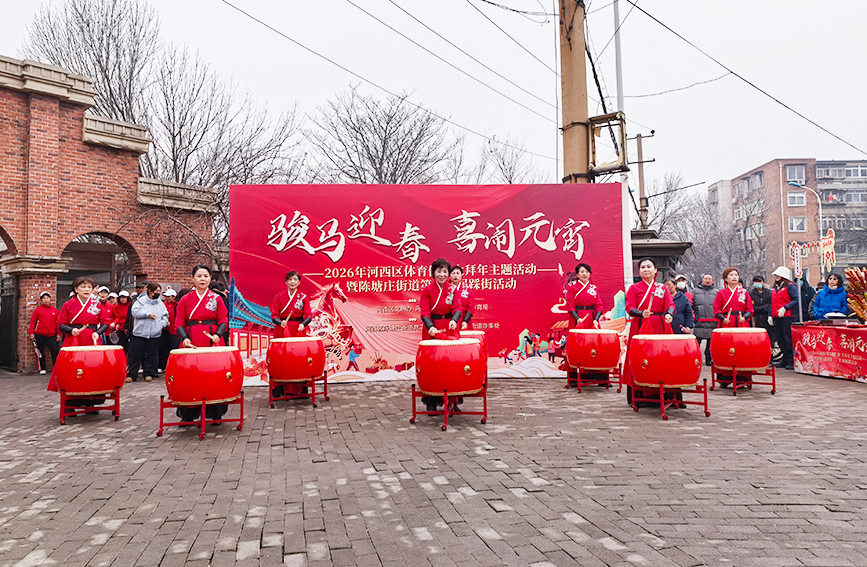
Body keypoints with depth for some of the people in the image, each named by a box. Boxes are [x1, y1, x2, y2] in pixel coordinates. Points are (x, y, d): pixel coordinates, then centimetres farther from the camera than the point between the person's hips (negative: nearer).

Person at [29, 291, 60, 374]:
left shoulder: (55, 310, 7)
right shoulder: (38, 310, 1)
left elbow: (58, 323, 11)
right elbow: (33, 321, 2)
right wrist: (31, 333, -4)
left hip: (51, 335, 1)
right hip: (39, 335, -1)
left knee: (55, 350, -6)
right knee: (40, 352, 6)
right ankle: (42, 369, 16)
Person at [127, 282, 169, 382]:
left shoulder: (160, 304, 13)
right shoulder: (141, 300, 1)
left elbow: (165, 315, 16)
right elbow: (135, 311, -10)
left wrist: (162, 324, -2)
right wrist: (148, 314, -16)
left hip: (154, 334, 3)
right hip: (139, 332, -3)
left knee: (151, 354, 6)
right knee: (135, 354, 0)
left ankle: (149, 373, 16)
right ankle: (131, 374, 7)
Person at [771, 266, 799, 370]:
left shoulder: (790, 286, -4)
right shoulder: (775, 288, 19)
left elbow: (796, 300, -14)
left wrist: (784, 308, -20)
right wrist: (770, 314, 16)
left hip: (787, 317, -8)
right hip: (777, 318, 8)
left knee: (789, 339, -7)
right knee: (780, 340, 9)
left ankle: (792, 361, -2)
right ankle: (785, 360, 17)